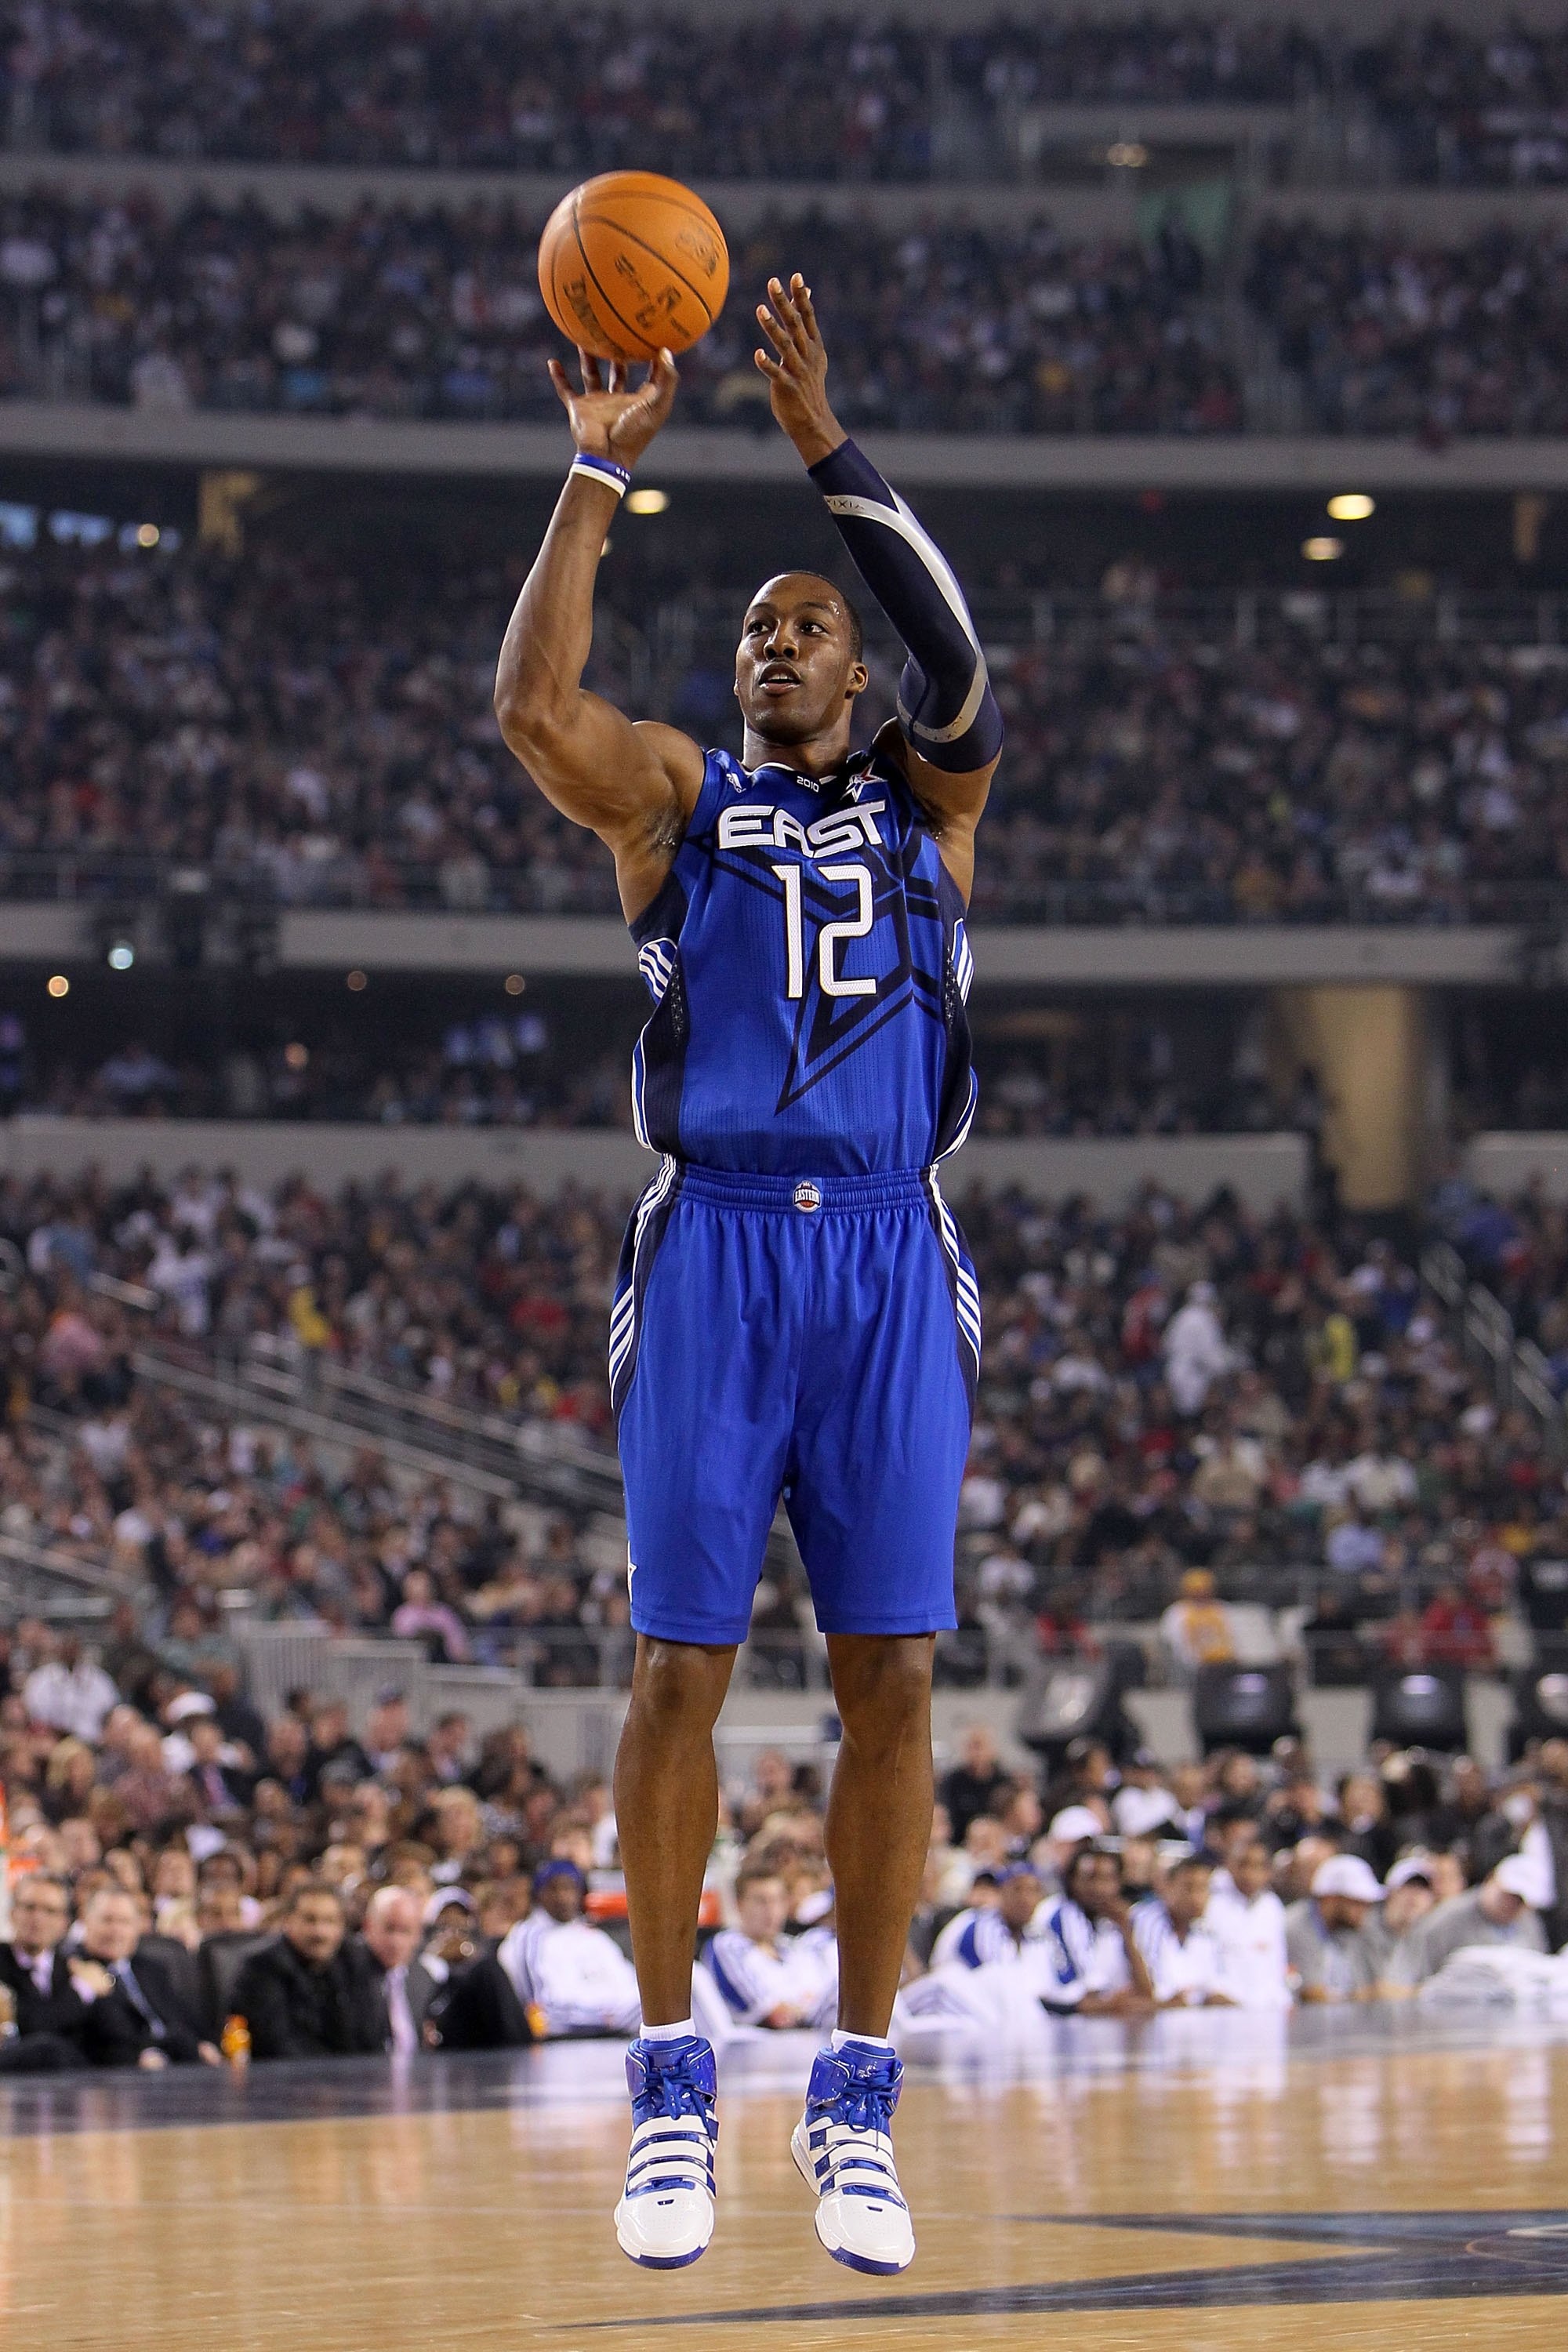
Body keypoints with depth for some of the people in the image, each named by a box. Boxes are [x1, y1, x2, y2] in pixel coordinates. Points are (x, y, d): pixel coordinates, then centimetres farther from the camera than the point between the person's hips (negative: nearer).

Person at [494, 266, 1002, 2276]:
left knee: (890, 1673, -3)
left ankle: (855, 2104, 3)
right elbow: (532, 704, -7)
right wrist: (599, 468, -9)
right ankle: (671, 2092, 4)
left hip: (888, 1260, 1)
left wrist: (829, 448, -12)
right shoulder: (679, 799, 13)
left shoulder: (924, 803, 14)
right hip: (712, 1249, -1)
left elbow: (963, 679, -8)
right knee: (680, 1662, -4)